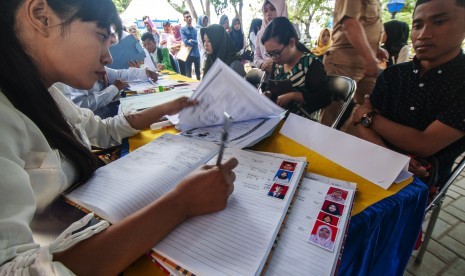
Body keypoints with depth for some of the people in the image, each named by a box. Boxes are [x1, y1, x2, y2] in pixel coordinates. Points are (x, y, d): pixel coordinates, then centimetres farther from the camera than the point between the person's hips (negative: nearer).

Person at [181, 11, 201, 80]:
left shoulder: (195, 29, 12)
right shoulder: (183, 29, -2)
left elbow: (198, 41, 2)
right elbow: (186, 42, -14)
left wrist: (191, 41, -10)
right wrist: (194, 42, -7)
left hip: (196, 53, 4)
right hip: (189, 54, -4)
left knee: (198, 73, 14)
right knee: (188, 74, 2)